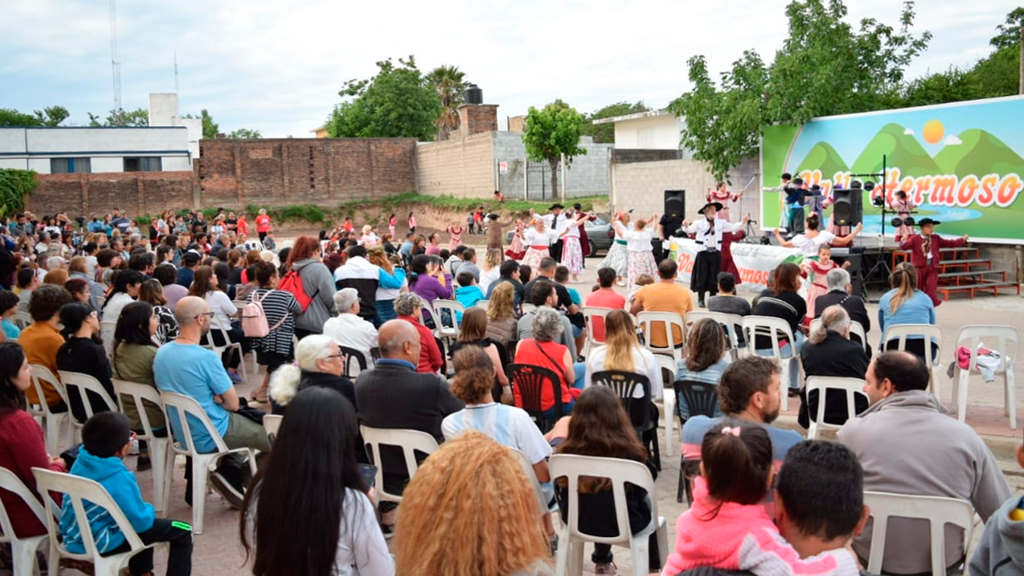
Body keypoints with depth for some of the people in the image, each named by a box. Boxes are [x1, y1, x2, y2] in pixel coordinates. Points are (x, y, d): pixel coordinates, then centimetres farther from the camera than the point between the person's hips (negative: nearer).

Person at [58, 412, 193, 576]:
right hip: (101, 543, -9)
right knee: (182, 531, -4)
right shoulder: (119, 479, -29)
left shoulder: (82, 460, -6)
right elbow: (141, 521, -22)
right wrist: (149, 510, -2)